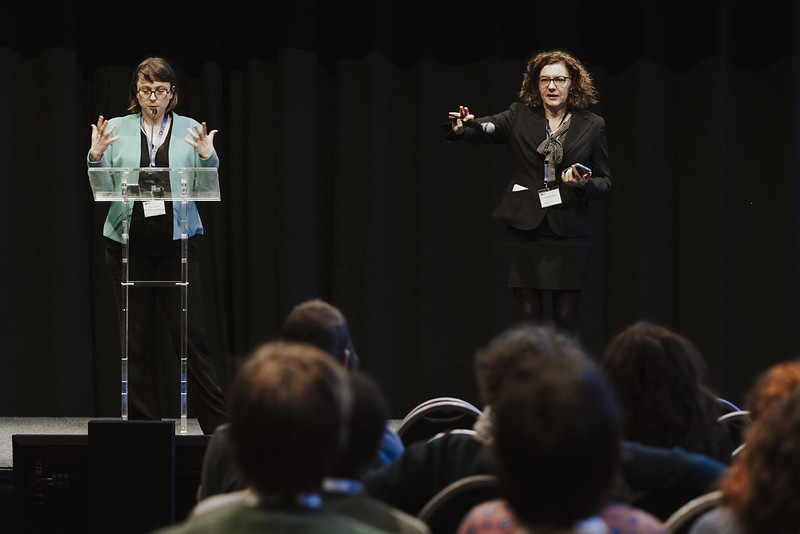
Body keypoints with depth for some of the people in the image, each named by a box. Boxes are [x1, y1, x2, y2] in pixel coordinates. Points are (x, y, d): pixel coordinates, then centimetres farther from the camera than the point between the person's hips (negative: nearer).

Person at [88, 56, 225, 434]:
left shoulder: (190, 130, 8)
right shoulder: (117, 129, 8)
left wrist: (207, 157, -17)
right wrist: (95, 157, -14)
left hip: (176, 243, -1)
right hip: (129, 243, 1)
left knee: (192, 335, -5)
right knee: (136, 338, 4)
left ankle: (219, 427, -1)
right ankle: (143, 427, 11)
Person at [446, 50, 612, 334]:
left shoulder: (592, 126, 7)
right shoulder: (520, 116, 8)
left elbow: (605, 183, 10)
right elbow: (486, 128, -8)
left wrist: (583, 185, -12)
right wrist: (462, 129, -29)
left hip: (568, 233, 0)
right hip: (525, 229, 0)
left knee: (566, 319, -1)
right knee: (528, 319, -1)